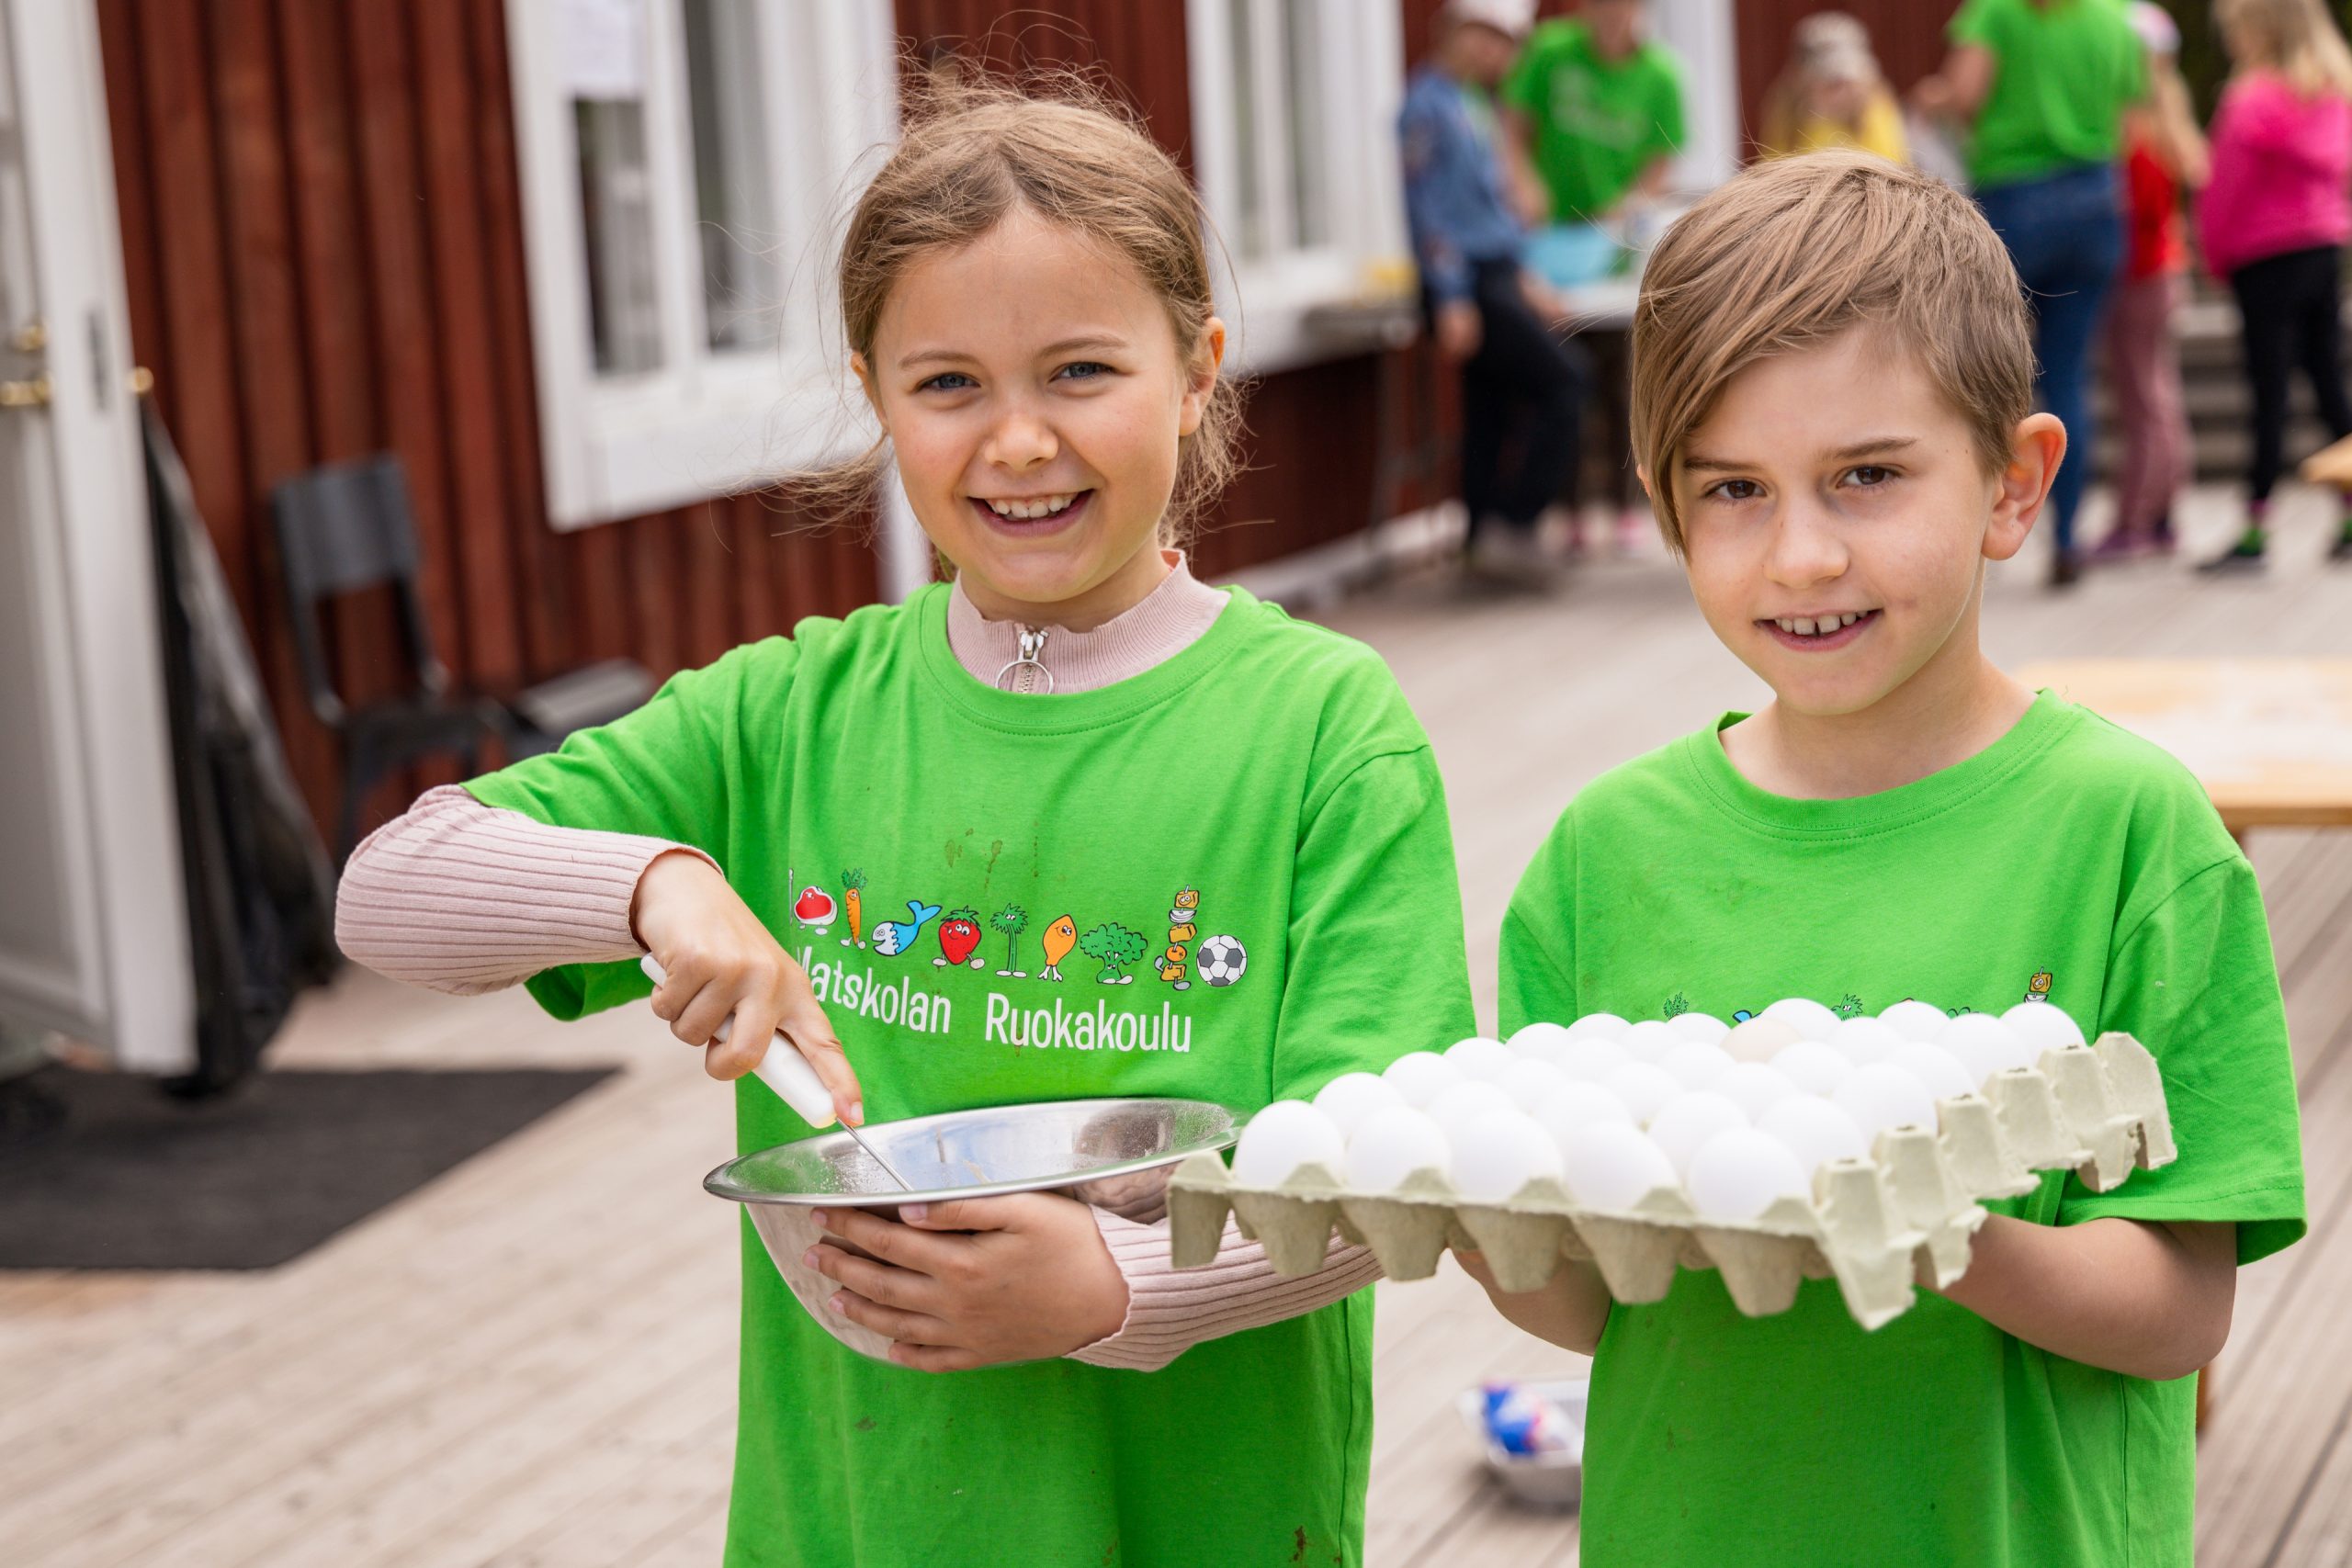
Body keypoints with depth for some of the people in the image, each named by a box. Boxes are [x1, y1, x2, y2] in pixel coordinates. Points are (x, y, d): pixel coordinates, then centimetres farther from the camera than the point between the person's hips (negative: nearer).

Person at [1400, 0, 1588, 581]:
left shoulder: (1473, 105, 17)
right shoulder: (1428, 104, -12)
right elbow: (1426, 206, -16)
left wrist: (1524, 278, 21)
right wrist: (1452, 300, -20)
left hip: (1497, 277, 9)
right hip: (1469, 285, -9)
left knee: (1492, 410, 11)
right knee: (1563, 382, -12)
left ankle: (1487, 537, 16)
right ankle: (1511, 526, -10)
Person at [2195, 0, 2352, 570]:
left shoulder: (2254, 96, -13)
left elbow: (2228, 185, -10)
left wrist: (2216, 251, 4)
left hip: (2267, 252, -7)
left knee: (2270, 393, -6)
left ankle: (2256, 529, -5)